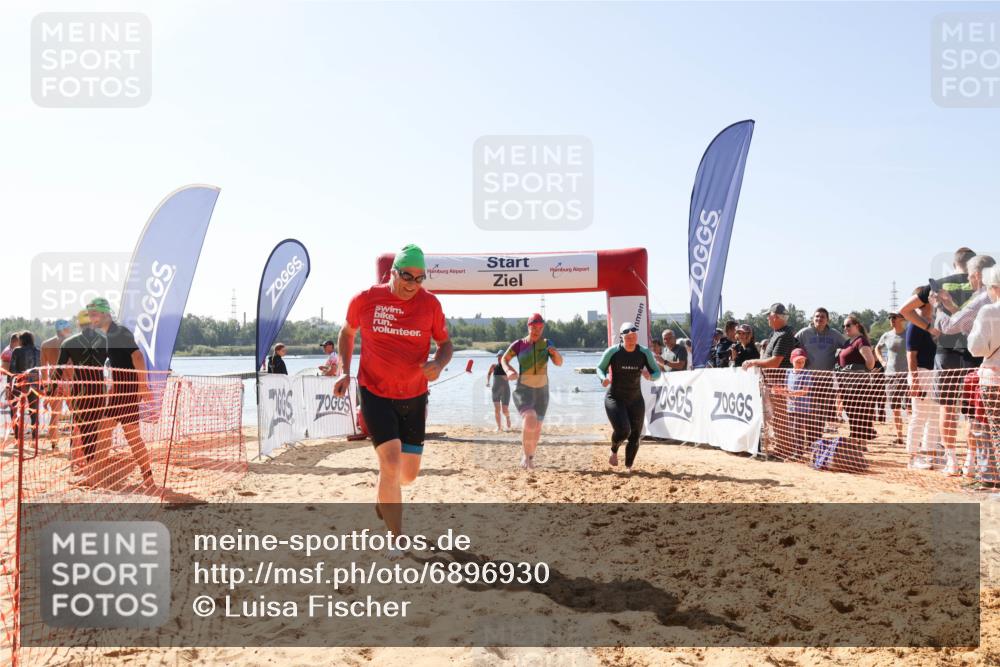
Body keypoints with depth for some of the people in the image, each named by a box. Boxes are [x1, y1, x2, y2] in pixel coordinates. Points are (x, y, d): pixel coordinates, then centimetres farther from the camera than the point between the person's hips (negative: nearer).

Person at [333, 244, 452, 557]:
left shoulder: (430, 303, -4)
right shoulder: (364, 300, -7)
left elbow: (446, 343, 6)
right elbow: (347, 333, 11)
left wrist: (439, 364, -17)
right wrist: (345, 372, 1)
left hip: (414, 396, 3)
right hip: (375, 393, -2)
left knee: (409, 474, 8)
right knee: (391, 461, -17)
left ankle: (382, 494, 45)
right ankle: (397, 539, -3)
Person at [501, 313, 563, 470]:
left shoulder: (546, 343, -3)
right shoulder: (519, 344, -9)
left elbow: (559, 362, -8)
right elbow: (504, 359, 4)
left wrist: (555, 352, -30)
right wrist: (508, 370, -17)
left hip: (542, 390, 4)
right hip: (523, 389, -3)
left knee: (537, 427, 14)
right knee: (529, 420, -29)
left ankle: (530, 456, 38)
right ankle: (526, 454, -11)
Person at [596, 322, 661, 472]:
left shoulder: (645, 353, -6)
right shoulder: (613, 351, -11)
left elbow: (657, 372, 2)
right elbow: (600, 368, 1)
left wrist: (650, 376, -22)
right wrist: (603, 378, -22)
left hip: (636, 400, 3)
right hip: (615, 398, -3)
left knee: (635, 436, 4)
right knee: (623, 430, -21)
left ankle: (628, 466, 25)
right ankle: (614, 451, 13)